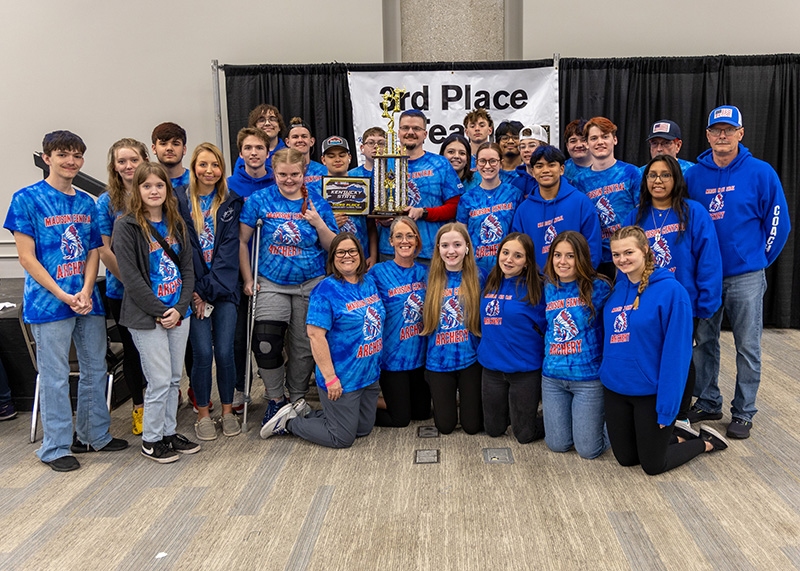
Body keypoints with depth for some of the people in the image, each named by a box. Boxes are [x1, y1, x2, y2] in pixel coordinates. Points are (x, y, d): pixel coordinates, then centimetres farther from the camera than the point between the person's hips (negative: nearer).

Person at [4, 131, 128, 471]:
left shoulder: (86, 202, 11)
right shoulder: (27, 199, -5)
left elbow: (93, 252, 10)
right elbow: (27, 257, -9)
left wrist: (86, 291, -7)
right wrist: (64, 296, -15)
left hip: (87, 300, 6)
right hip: (49, 303, -5)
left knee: (95, 370, 12)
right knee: (55, 377, 1)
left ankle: (95, 435, 28)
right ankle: (55, 447, 15)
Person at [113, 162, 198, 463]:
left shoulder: (176, 225, 10)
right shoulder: (126, 226, -8)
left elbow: (187, 269, 8)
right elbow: (131, 277, -13)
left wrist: (179, 309, -5)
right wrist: (160, 312, -15)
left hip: (179, 312, 6)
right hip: (146, 316, -5)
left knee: (174, 378, 12)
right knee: (159, 380, -2)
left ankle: (169, 432, 28)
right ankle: (151, 440, 16)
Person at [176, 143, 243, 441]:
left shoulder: (231, 203, 7)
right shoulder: (179, 201, 3)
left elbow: (228, 250, -1)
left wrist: (208, 290, -8)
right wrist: (194, 291, -9)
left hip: (223, 288, 1)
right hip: (193, 289, -1)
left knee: (224, 351, -4)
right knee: (203, 352, -6)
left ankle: (228, 410, 16)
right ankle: (203, 414, 13)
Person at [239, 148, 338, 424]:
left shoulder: (318, 203, 2)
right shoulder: (260, 200, -1)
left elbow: (333, 247, 5)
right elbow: (241, 240, 4)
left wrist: (319, 224, -13)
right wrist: (247, 279, 1)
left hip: (310, 285, 1)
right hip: (271, 284, -1)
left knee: (303, 346, 7)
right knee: (266, 344, -13)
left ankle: (297, 399, 27)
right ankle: (275, 399, 10)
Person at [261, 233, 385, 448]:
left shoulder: (369, 282, 6)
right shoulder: (326, 289, -17)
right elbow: (315, 334, -22)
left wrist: (377, 366, 16)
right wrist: (330, 377, -23)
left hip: (370, 375, 8)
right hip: (342, 380, -8)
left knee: (364, 429, 19)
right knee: (343, 438, 2)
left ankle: (305, 413, 28)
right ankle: (289, 422, 19)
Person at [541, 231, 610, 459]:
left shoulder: (598, 287, -9)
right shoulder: (549, 289, 5)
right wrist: (550, 358, 11)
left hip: (588, 377, -4)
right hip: (552, 376, 5)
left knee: (588, 450, 3)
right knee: (557, 445, 11)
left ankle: (606, 415, 31)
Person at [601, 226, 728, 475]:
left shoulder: (671, 290, -15)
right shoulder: (617, 290, 4)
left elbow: (676, 351, -17)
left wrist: (667, 406, -18)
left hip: (651, 391, -6)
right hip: (614, 388, 6)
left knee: (653, 466, 7)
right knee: (625, 458, 16)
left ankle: (707, 441, 31)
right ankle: (679, 438, 38)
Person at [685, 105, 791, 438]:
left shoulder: (760, 173, -5)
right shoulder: (693, 175, 3)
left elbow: (778, 222, 0)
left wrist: (760, 259, 1)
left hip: (745, 278, -3)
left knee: (747, 347, 5)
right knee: (704, 342, 12)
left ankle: (743, 412, 19)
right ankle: (707, 403, 27)